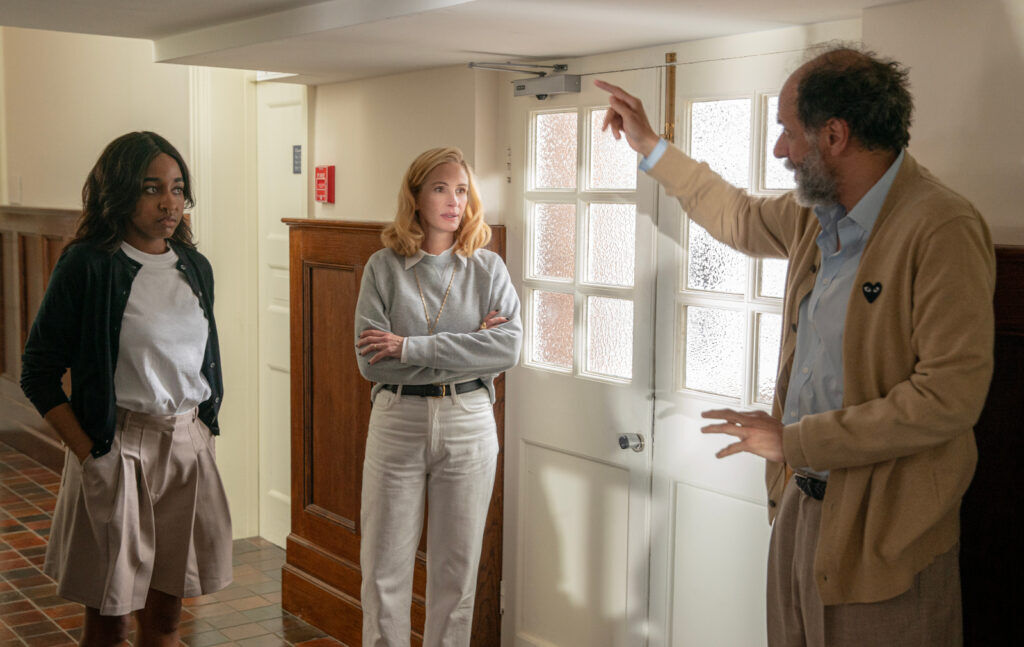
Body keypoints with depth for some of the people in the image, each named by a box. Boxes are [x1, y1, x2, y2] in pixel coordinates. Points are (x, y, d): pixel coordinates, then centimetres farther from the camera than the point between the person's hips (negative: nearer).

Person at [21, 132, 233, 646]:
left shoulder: (195, 267, 7)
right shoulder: (87, 266, -10)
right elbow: (38, 373, -9)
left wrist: (200, 428, 9)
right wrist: (88, 453, -13)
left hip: (188, 445, 5)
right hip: (119, 449, -5)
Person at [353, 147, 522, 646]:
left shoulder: (488, 269, 2)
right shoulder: (383, 268, -1)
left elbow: (508, 347, -13)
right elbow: (372, 361, -11)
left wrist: (411, 348, -17)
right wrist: (466, 348, -14)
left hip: (468, 423, 1)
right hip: (397, 422, -1)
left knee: (456, 566, 10)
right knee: (385, 567, 5)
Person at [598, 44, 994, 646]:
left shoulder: (944, 229, -21)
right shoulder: (816, 215, 6)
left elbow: (951, 395, -26)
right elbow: (739, 218, 28)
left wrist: (794, 440, -20)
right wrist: (648, 145, 31)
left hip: (879, 530, -8)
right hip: (799, 502, 8)